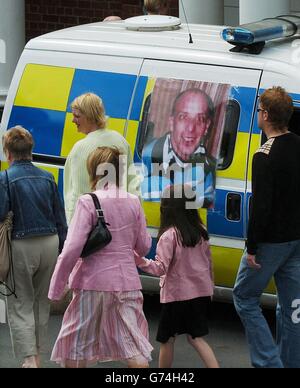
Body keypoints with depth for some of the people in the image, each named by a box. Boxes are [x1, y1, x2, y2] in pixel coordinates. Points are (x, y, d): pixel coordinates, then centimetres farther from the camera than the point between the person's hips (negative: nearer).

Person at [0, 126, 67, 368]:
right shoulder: (47, 178, 7)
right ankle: (38, 356, 26)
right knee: (41, 302, 18)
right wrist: (61, 252, 17)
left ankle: (30, 359, -10)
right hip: (49, 243, 5)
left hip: (21, 246, -5)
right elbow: (60, 220, 11)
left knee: (20, 305, 2)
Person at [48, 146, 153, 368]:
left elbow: (72, 249, -15)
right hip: (126, 281, 4)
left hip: (93, 283, -4)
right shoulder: (133, 203, 2)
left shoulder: (88, 203, -11)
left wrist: (56, 289, -9)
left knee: (77, 347, 11)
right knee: (132, 343, 4)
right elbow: (144, 246, 10)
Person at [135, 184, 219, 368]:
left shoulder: (169, 236, -17)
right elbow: (208, 262, 12)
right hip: (201, 292, 6)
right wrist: (210, 286, 24)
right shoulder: (201, 232, 2)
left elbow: (161, 268, -22)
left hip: (177, 294, -5)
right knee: (196, 337, 12)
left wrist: (141, 261, -33)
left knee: (167, 339, 9)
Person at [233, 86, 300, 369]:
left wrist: (251, 247, -16)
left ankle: (269, 362, -2)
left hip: (272, 241, -7)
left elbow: (261, 206, -23)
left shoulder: (265, 157, -19)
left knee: (244, 297, 7)